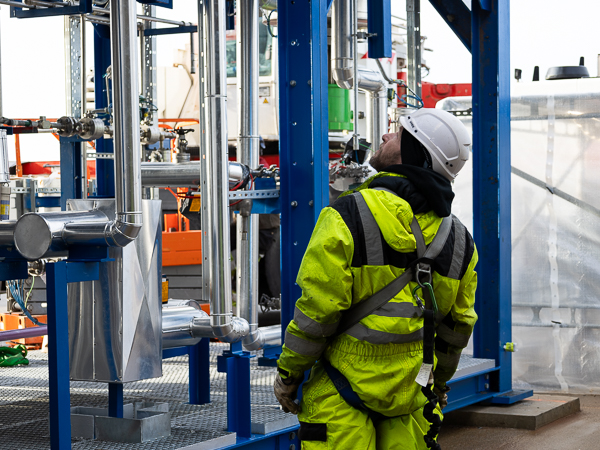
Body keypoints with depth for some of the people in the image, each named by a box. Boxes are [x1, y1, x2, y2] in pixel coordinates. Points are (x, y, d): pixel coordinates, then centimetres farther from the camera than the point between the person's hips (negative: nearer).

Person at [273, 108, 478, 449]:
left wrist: (288, 373, -4)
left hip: (348, 384, -5)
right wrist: (439, 380, 26)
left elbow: (318, 308, -16)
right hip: (413, 392, 5)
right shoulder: (460, 240, 3)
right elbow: (459, 324, 11)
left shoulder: (349, 217, -15)